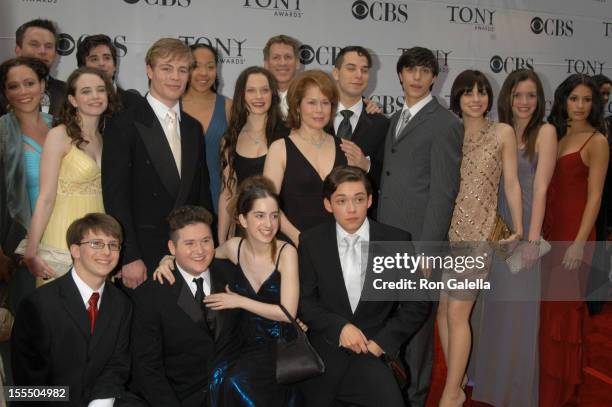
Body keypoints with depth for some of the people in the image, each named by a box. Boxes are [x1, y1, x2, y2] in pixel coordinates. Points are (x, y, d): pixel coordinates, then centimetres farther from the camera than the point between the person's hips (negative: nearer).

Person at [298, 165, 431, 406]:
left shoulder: (397, 241, -4)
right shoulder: (311, 242, -1)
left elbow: (418, 303, 1)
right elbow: (304, 301, 1)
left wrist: (383, 341, -8)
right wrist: (339, 327, -14)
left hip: (378, 351, -1)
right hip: (327, 351, 1)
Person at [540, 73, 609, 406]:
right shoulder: (556, 135, 11)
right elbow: (549, 186, 10)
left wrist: (580, 242, -18)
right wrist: (539, 230, 4)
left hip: (573, 230, -6)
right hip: (549, 228, 6)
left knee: (563, 307, 2)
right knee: (545, 306, 12)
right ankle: (544, 378, 27)